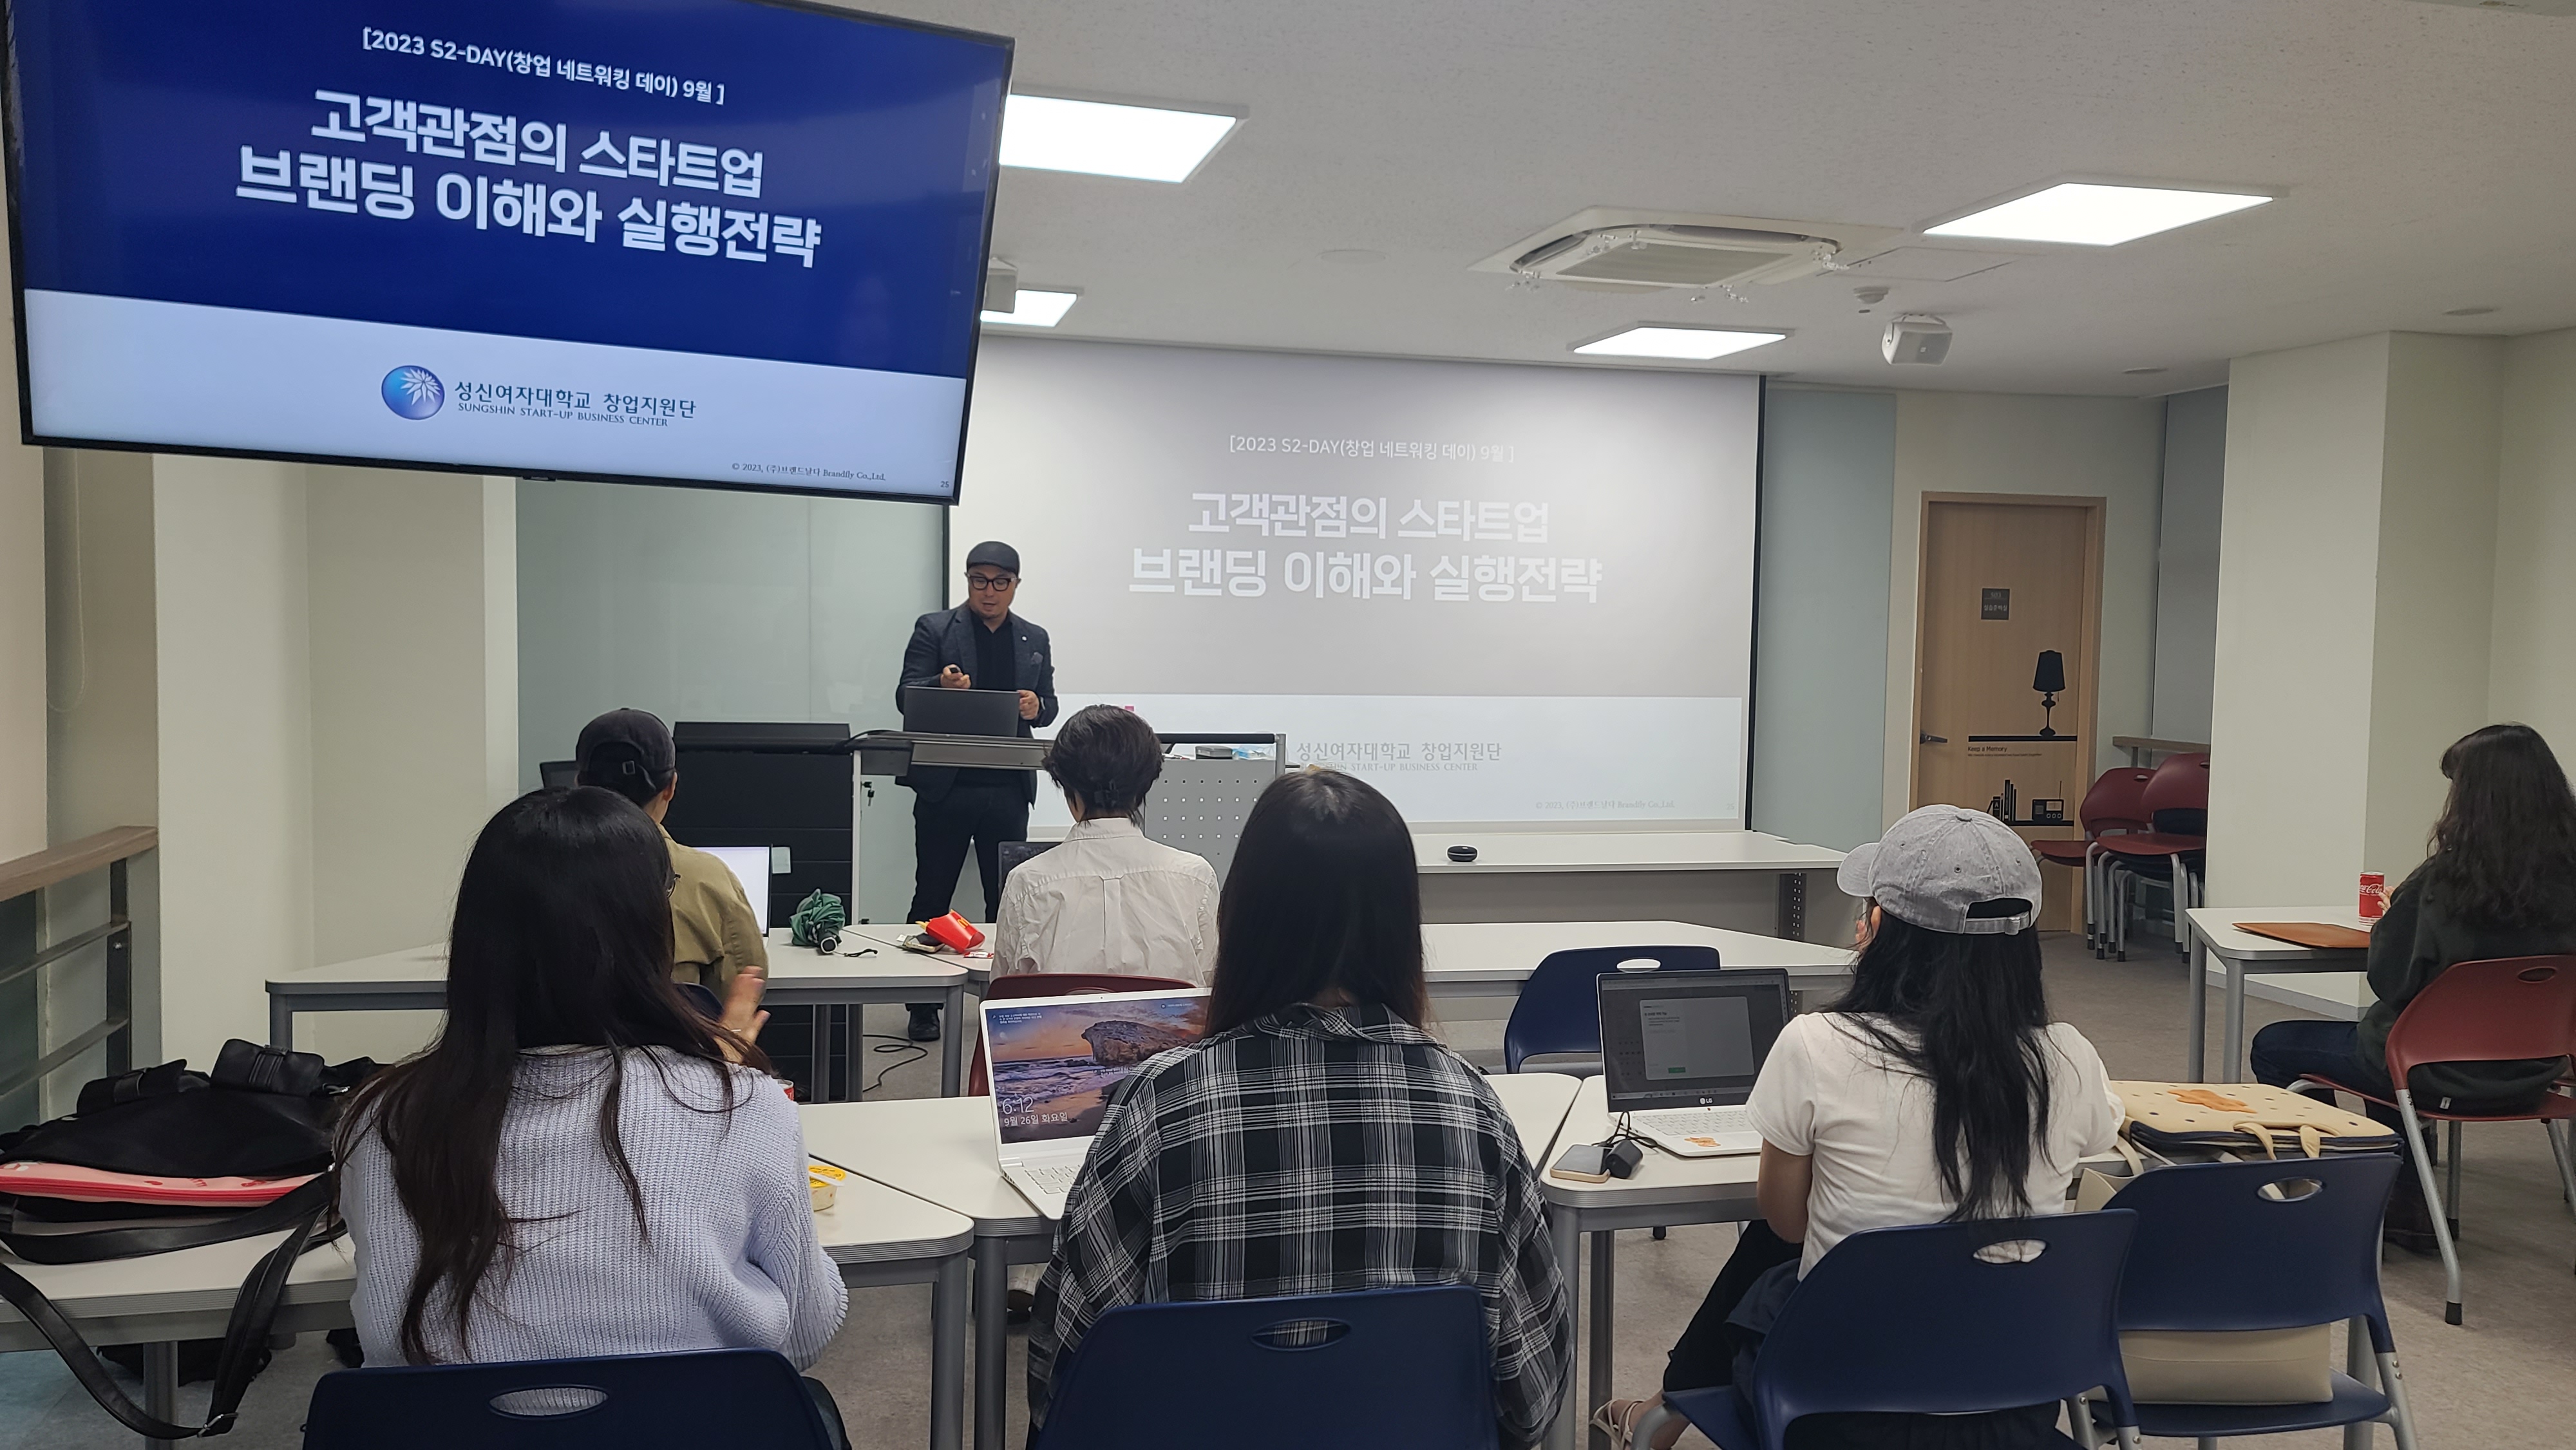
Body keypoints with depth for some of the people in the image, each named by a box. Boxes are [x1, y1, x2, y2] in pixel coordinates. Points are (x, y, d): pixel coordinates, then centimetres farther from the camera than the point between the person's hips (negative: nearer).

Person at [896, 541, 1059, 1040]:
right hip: (946, 787, -3)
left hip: (1008, 789, 3)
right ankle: (924, 1004, 11)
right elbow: (905, 697, -4)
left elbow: (1049, 706, 14)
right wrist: (942, 686, -25)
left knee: (1008, 898, 8)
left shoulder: (1034, 639, 13)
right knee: (932, 896, 3)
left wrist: (1036, 707, -10)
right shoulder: (934, 628, 2)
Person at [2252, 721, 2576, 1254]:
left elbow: (2389, 977, -14)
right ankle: (2405, 1209, 39)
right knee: (2388, 1039, 36)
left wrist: (2391, 918, 4)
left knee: (2274, 1047, 15)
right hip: (2527, 1075, 6)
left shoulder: (2447, 877, -23)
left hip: (2442, 1074, -6)